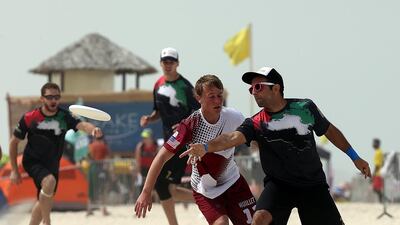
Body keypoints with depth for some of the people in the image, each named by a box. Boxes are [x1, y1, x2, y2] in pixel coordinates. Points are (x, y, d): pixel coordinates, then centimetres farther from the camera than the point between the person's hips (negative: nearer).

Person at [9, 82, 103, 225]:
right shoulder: (29, 118, -14)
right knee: (49, 181, -33)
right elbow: (14, 142, -4)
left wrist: (93, 129, -54)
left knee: (43, 202, 13)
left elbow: (81, 125, -30)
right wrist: (14, 170, -6)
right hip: (33, 162, -4)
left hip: (52, 165, 5)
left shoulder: (64, 117, -10)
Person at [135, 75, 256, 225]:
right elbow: (162, 157, -25)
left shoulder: (234, 118, -17)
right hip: (205, 190, -4)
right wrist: (146, 192, -29)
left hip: (233, 180, 4)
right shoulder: (191, 125, -26)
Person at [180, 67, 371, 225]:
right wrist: (205, 147, -46)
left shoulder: (305, 108, -4)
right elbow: (233, 137, -26)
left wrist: (355, 157, 15)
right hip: (278, 184, -1)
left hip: (313, 183, 1)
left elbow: (329, 130, 10)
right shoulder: (256, 124, -8)